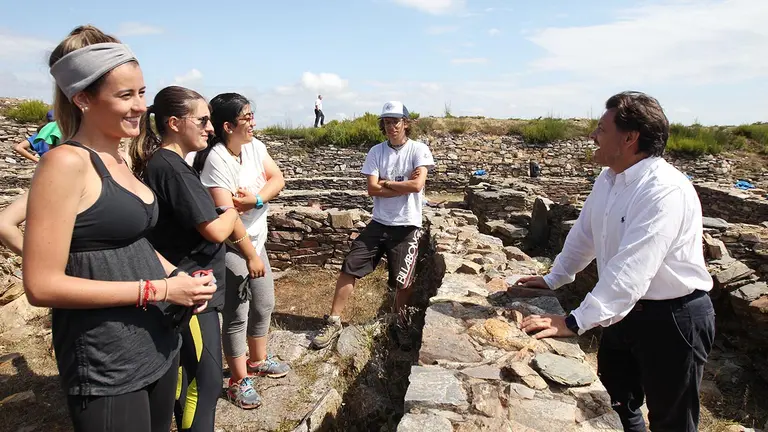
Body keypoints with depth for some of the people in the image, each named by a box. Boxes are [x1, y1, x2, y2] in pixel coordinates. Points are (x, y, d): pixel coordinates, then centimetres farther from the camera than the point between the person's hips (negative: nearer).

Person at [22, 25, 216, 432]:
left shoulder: (116, 161, 7)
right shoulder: (66, 163, -17)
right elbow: (42, 285, -20)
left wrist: (175, 275, 0)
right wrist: (157, 289, -20)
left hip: (158, 341, 8)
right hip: (105, 360, -8)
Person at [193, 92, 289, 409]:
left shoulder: (255, 146, -1)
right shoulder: (216, 160, -23)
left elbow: (277, 179, -5)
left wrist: (255, 199, -23)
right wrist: (251, 255, -24)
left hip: (256, 241, 8)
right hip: (230, 248, -8)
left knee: (264, 304, 18)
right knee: (236, 314, 2)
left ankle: (257, 360, 39)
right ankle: (239, 381, 20)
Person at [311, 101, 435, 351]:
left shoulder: (418, 149, -5)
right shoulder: (376, 151, 4)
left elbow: (417, 185, -18)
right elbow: (372, 189, -5)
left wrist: (385, 182, -8)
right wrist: (403, 184, -11)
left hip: (407, 226, -3)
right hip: (379, 223, 3)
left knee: (403, 282, 3)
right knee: (349, 267, -3)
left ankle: (401, 324, 30)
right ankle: (334, 322, 10)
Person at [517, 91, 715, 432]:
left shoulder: (665, 190, -28)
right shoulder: (608, 179, 0)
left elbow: (631, 270, -35)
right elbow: (584, 234, 12)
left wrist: (575, 322, -36)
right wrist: (553, 279, 13)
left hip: (673, 317, -8)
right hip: (625, 308, 8)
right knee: (615, 403, 23)